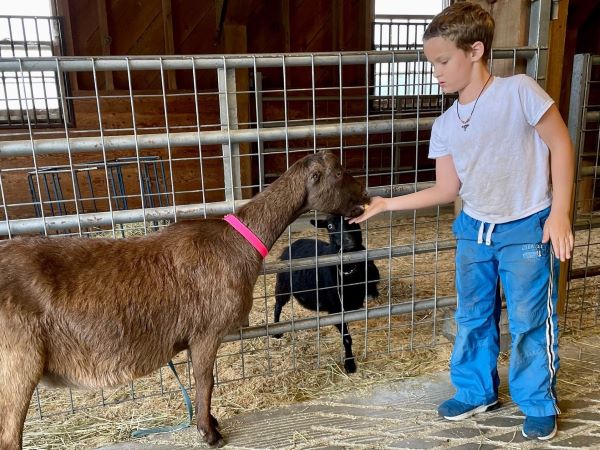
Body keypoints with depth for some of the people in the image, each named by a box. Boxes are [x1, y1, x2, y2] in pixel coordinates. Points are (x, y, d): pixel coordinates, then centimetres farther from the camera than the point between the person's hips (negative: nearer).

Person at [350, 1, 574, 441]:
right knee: (472, 318, 15)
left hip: (527, 230, -5)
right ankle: (476, 392, 36)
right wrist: (386, 204, 0)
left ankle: (539, 405, 29)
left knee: (530, 323, 6)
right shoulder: (445, 125, 1)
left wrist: (559, 213, -14)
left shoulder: (518, 91, -14)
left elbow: (561, 145, -9)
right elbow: (447, 189, 3)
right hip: (474, 230, 6)